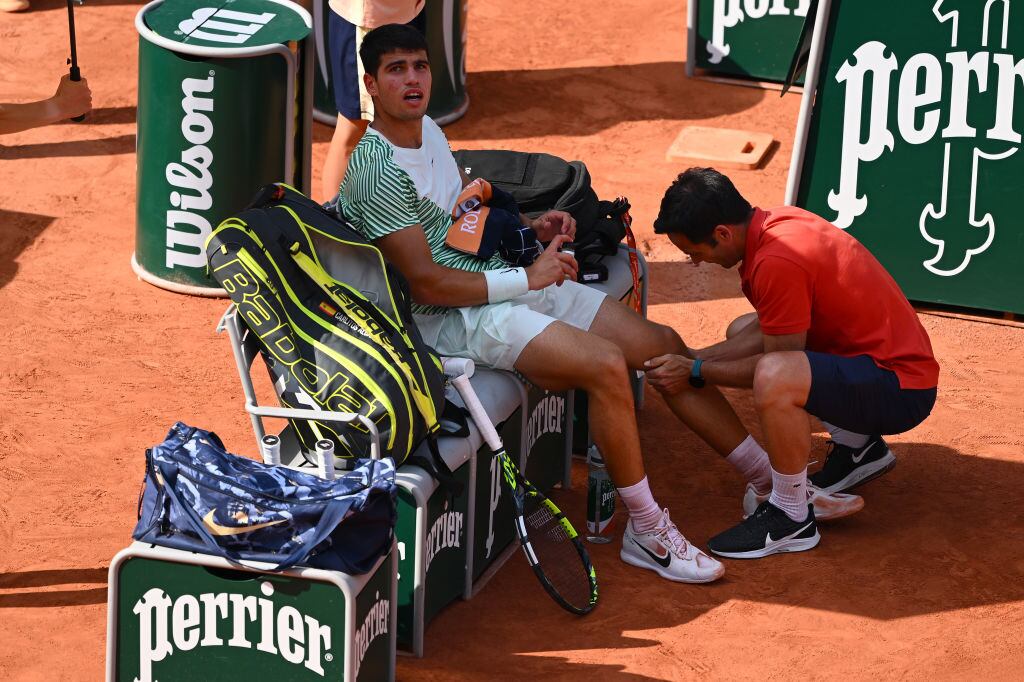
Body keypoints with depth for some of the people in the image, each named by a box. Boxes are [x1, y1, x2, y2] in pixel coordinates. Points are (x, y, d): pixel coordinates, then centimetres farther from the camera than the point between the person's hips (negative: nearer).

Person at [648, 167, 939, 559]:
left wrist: (696, 374, -10)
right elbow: (768, 330, 13)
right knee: (741, 332, 24)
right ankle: (857, 447, 24)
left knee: (774, 379, -36)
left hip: (899, 388, -11)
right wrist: (694, 358, 5)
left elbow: (779, 362, -18)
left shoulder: (777, 262, -27)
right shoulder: (775, 222, 3)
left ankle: (792, 519, -13)